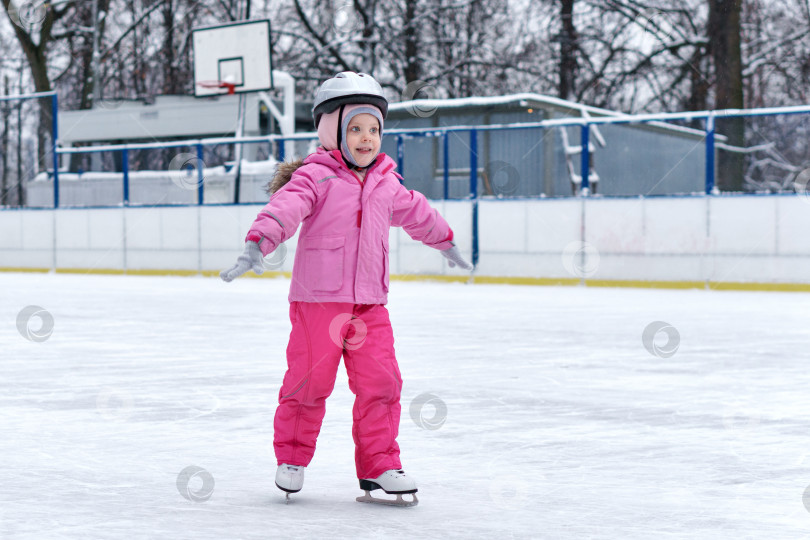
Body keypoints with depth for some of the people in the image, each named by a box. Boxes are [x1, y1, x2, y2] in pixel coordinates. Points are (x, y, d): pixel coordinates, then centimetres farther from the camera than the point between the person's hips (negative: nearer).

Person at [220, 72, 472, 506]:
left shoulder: (386, 184, 14)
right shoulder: (315, 176, -7)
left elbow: (417, 214, 32)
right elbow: (285, 208, -23)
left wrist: (445, 242, 46)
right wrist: (257, 244, -39)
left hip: (369, 304, 5)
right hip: (318, 298, -5)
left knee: (380, 381, -1)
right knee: (310, 380, -1)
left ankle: (379, 468, 8)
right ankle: (292, 458, 20)